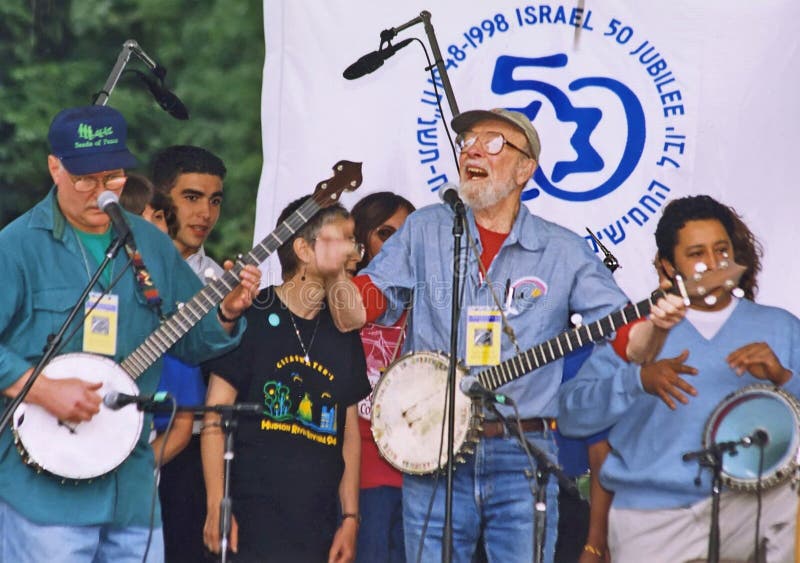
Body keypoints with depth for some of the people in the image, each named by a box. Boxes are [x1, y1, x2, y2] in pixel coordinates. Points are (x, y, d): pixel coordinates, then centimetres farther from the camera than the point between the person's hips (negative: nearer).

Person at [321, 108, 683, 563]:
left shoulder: (564, 252, 7)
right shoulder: (425, 231, 10)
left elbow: (630, 342, 5)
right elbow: (352, 315, 7)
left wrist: (656, 325, -17)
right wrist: (333, 273, -14)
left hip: (522, 458, -1)